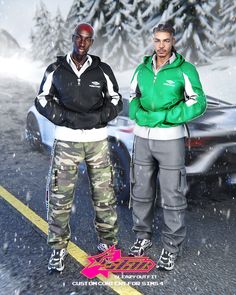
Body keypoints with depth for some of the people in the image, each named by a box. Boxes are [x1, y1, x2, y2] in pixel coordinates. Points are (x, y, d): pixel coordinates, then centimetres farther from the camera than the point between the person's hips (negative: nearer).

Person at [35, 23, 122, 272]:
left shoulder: (102, 70, 5)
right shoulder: (55, 70, 5)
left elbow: (115, 101, 7)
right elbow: (42, 100, 5)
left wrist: (95, 118, -10)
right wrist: (68, 118, -10)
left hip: (97, 140, 1)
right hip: (66, 141, 0)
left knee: (103, 194, 4)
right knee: (60, 196, -1)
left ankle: (107, 241, 21)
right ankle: (58, 247, 14)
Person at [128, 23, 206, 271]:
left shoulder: (185, 69, -7)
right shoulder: (142, 69, 6)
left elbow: (198, 103, -11)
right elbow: (134, 100, 11)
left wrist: (162, 116, -19)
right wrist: (140, 115, -12)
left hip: (171, 138, -4)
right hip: (143, 137, 5)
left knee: (172, 194, 0)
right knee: (141, 191, 12)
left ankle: (171, 247, 16)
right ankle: (143, 237, 30)